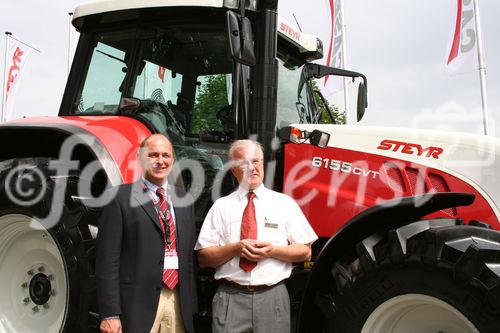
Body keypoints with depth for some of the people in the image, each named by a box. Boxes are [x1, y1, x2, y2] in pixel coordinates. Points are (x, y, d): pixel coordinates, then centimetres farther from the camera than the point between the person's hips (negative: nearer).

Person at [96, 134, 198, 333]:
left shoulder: (183, 198, 11)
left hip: (179, 301, 5)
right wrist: (110, 314, -12)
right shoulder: (120, 197, -5)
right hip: (139, 304, -4)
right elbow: (107, 260, -8)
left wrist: (191, 303, 11)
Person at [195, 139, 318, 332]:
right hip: (230, 298, 0)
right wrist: (236, 248, -13)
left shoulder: (285, 203, 7)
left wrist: (273, 251, -11)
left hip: (272, 297, 0)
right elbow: (203, 258, 3)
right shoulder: (221, 206, 7)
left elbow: (305, 252, 5)